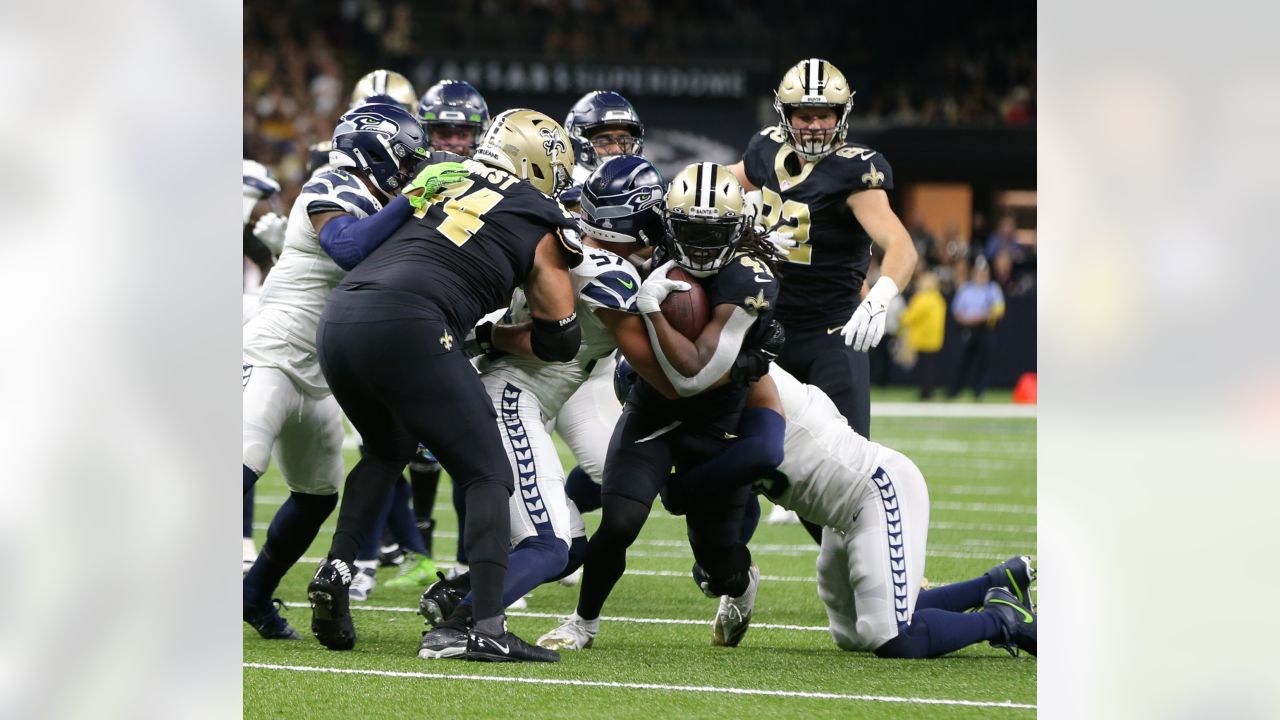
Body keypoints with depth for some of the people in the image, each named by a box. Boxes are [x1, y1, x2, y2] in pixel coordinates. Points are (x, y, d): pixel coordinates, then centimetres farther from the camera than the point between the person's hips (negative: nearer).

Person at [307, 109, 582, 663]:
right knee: (487, 475, 4)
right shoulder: (541, 225, 13)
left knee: (388, 450, 32)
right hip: (404, 326, -6)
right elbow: (559, 341, 17)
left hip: (338, 321, 6)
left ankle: (336, 570, 15)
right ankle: (488, 628, -10)